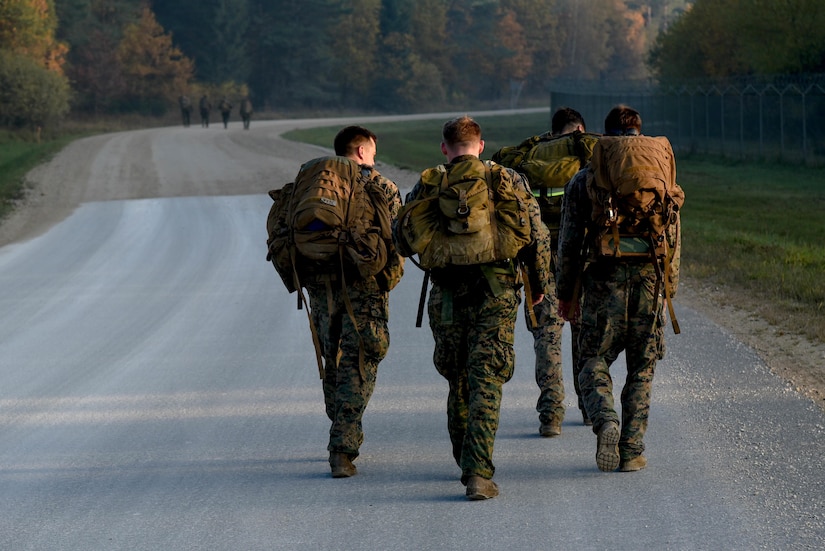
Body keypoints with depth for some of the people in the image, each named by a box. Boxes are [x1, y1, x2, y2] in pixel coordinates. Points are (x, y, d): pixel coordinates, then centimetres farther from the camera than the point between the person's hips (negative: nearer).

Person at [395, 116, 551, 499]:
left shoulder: (428, 185, 3)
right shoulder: (508, 180, 2)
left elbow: (401, 239, 7)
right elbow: (536, 237, 1)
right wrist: (538, 284, 16)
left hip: (448, 297, 1)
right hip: (496, 295, -1)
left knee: (458, 382, 18)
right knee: (486, 385, -4)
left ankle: (467, 464, 29)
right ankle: (478, 473, -16)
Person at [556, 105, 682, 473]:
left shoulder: (584, 179, 2)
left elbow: (570, 241, 1)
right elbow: (672, 235, 8)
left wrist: (566, 293, 9)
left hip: (603, 279, -1)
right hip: (648, 277, 1)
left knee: (594, 361, 8)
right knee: (641, 367, 10)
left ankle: (605, 421, -20)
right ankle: (632, 451, 6)